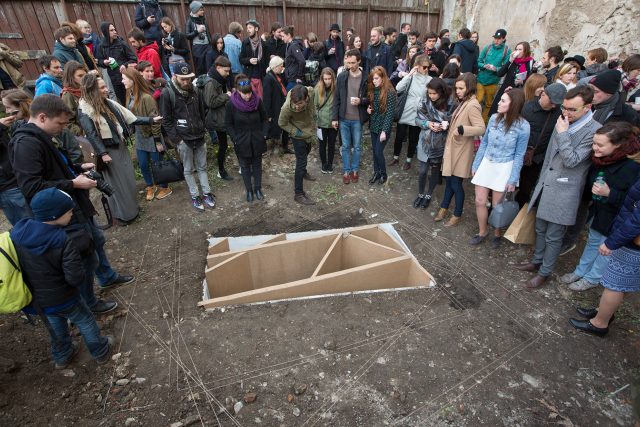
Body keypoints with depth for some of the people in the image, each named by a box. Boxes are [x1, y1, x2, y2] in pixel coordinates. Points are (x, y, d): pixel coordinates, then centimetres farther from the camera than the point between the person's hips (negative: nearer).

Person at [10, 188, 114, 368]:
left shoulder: (18, 231, -13)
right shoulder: (64, 242, -31)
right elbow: (75, 279, -29)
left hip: (34, 298, 6)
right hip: (62, 299, -6)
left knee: (56, 325, 31)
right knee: (85, 321, 20)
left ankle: (62, 356, 51)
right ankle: (100, 352, 39)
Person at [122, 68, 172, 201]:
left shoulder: (146, 97, -20)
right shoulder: (130, 95, 5)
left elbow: (154, 119, -19)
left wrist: (158, 140, -18)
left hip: (151, 136, -7)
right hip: (140, 136, 7)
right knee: (143, 164, 13)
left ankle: (165, 188, 25)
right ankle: (150, 186, 34)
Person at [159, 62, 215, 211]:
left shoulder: (195, 90, 3)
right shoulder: (167, 93, -10)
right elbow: (166, 120, -9)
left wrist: (203, 129, 5)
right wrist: (177, 139, -12)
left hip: (199, 137, 4)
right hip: (183, 139, -4)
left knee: (202, 167, 13)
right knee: (189, 170, 9)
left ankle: (206, 193, 24)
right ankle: (195, 196, 20)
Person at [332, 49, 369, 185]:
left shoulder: (366, 78, -6)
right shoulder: (341, 77, -1)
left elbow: (370, 98, 2)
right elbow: (336, 98, 2)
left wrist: (361, 101, -20)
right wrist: (334, 117, -2)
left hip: (358, 119, -1)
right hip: (343, 118, 1)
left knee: (357, 146, 11)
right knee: (345, 146, 11)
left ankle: (354, 170, 27)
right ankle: (346, 171, 24)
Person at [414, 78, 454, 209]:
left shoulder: (450, 104, -13)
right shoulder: (425, 101, -9)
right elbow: (417, 119, -2)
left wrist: (446, 126, -23)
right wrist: (427, 124, -20)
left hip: (440, 142, 0)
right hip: (426, 141, 1)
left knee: (435, 169, 13)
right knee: (423, 170, 3)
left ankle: (429, 195, 32)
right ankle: (420, 194, 27)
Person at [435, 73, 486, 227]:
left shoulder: (472, 105, -19)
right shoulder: (464, 102, 9)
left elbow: (481, 129, -27)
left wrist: (462, 129, -36)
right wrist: (449, 124, 7)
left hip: (461, 150, -9)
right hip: (452, 148, 9)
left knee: (456, 183, 3)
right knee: (448, 180, 17)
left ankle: (457, 215, 20)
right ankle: (444, 208, 33)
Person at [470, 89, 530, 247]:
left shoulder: (523, 126, -14)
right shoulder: (494, 118, -4)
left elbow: (519, 155, -9)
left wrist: (513, 179, -10)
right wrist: (476, 164, 9)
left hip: (504, 168, -4)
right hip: (486, 164, 4)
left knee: (496, 204, 8)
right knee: (480, 201, 6)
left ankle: (497, 234, 33)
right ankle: (482, 232, 28)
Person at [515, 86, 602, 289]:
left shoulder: (595, 131, -14)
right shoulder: (563, 122, 6)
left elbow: (572, 160, -21)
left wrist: (562, 133, -18)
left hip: (564, 191, -7)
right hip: (546, 185, 7)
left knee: (553, 237, 5)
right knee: (540, 229, 20)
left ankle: (545, 272, 22)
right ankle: (537, 261, 38)